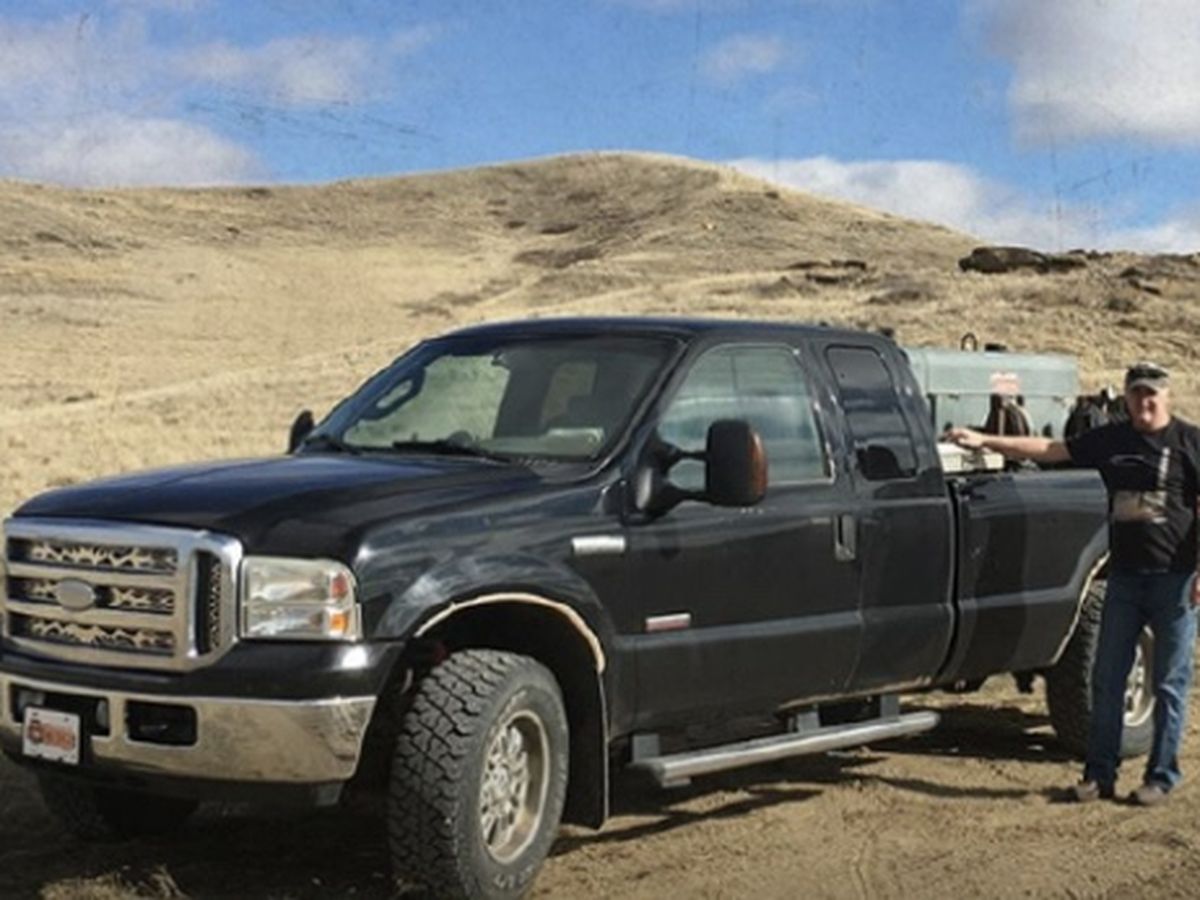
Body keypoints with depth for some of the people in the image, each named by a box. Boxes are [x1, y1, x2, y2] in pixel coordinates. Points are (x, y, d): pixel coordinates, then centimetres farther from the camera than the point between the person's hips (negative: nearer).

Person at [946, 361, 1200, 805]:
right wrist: (984, 441, 4)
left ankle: (1161, 777, 13)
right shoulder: (1111, 440, 9)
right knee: (1107, 678, 6)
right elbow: (1047, 449, 10)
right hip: (1124, 575, 5)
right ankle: (1100, 775, 13)